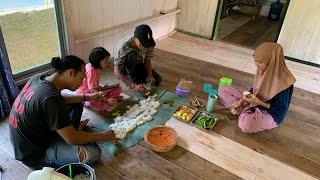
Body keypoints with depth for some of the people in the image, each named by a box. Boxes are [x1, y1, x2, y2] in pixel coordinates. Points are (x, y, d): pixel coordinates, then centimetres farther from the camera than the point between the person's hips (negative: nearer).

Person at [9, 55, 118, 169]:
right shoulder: (50, 99, -35)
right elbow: (72, 139, -28)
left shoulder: (38, 78, -9)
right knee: (93, 153, -24)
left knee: (76, 104, 12)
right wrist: (102, 136, -14)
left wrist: (86, 97, 8)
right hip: (33, 154, -8)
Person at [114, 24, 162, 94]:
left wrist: (150, 74, -29)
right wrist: (134, 85, -44)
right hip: (125, 67, -4)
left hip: (138, 64, 5)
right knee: (132, 54, -36)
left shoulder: (149, 43, -24)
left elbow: (147, 59, -10)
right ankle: (130, 77, -12)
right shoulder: (123, 46, -36)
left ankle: (136, 77, 9)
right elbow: (117, 71, -36)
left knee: (157, 80, -14)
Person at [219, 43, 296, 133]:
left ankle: (245, 109, -5)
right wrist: (241, 101, -5)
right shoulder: (263, 70, -9)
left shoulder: (284, 82, -30)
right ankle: (246, 110, -6)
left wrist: (258, 102, -31)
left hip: (271, 114, -7)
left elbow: (280, 109, -21)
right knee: (223, 89, 0)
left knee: (245, 124, -39)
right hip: (254, 100, 7)